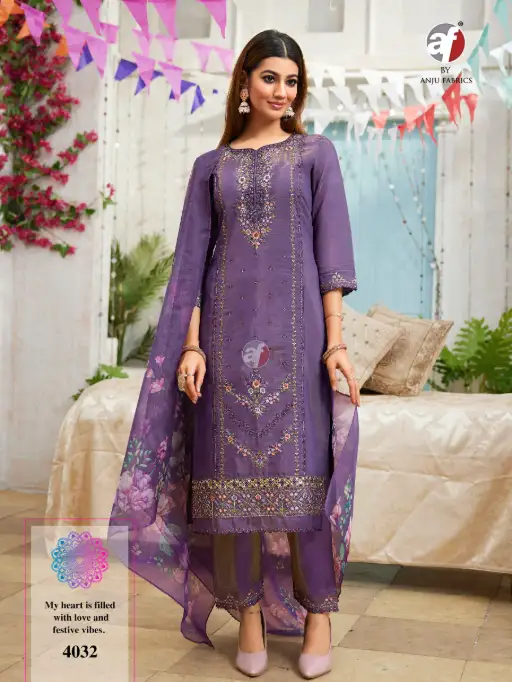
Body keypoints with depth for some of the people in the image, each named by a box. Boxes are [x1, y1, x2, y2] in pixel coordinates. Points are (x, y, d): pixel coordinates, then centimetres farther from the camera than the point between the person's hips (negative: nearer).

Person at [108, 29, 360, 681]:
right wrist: (191, 345, -2)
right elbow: (193, 262, 8)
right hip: (229, 329, 2)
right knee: (233, 469, 2)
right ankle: (248, 614, 14)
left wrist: (336, 340, -7)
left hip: (296, 329, -1)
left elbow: (332, 252, 2)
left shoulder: (315, 153, 9)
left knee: (304, 468, -3)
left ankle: (318, 615, 11)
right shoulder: (210, 166, 13)